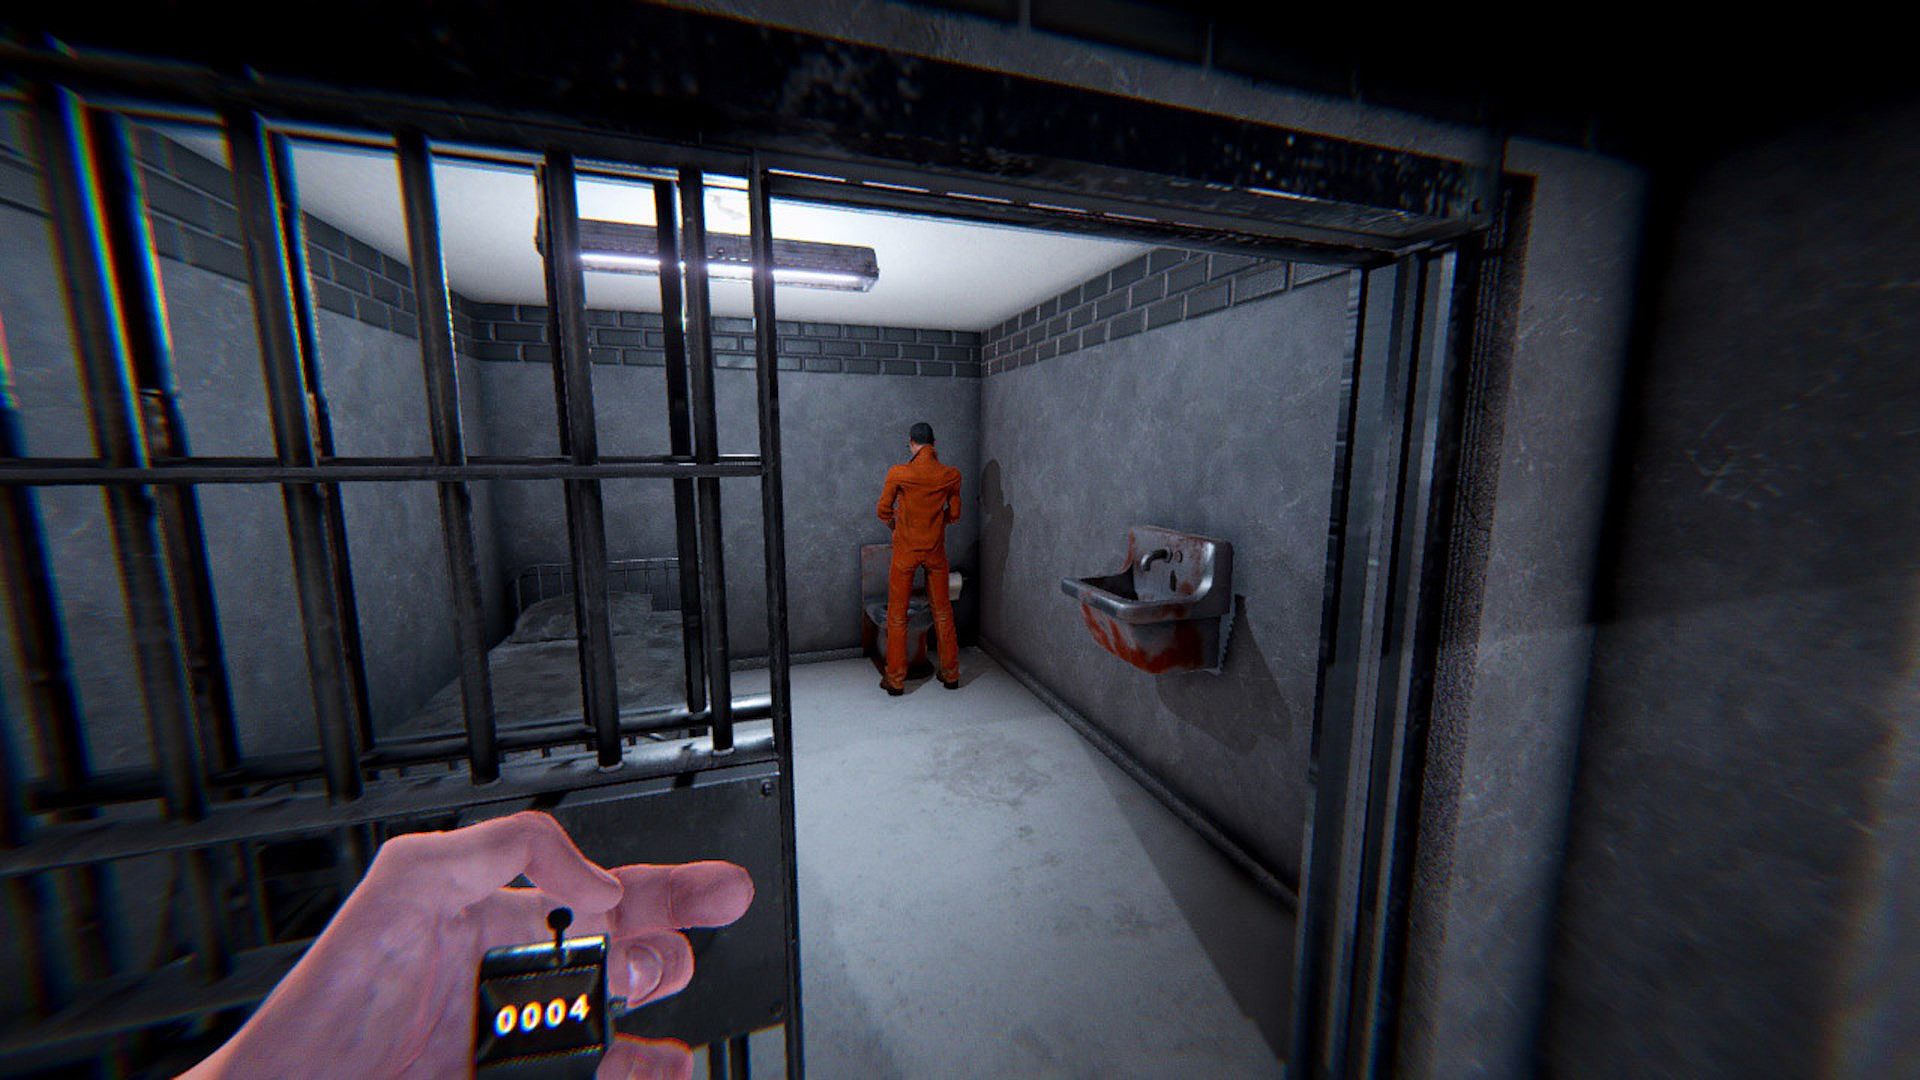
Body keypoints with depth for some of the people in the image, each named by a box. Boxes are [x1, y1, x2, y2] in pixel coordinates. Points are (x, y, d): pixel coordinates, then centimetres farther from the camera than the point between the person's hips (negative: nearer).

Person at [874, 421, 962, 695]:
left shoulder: (898, 473, -13)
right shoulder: (951, 475, -6)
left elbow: (883, 511, -3)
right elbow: (954, 514, 4)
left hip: (906, 549, -2)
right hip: (936, 550, 3)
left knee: (897, 614, 8)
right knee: (943, 611, 14)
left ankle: (895, 679, 14)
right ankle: (951, 674, 22)